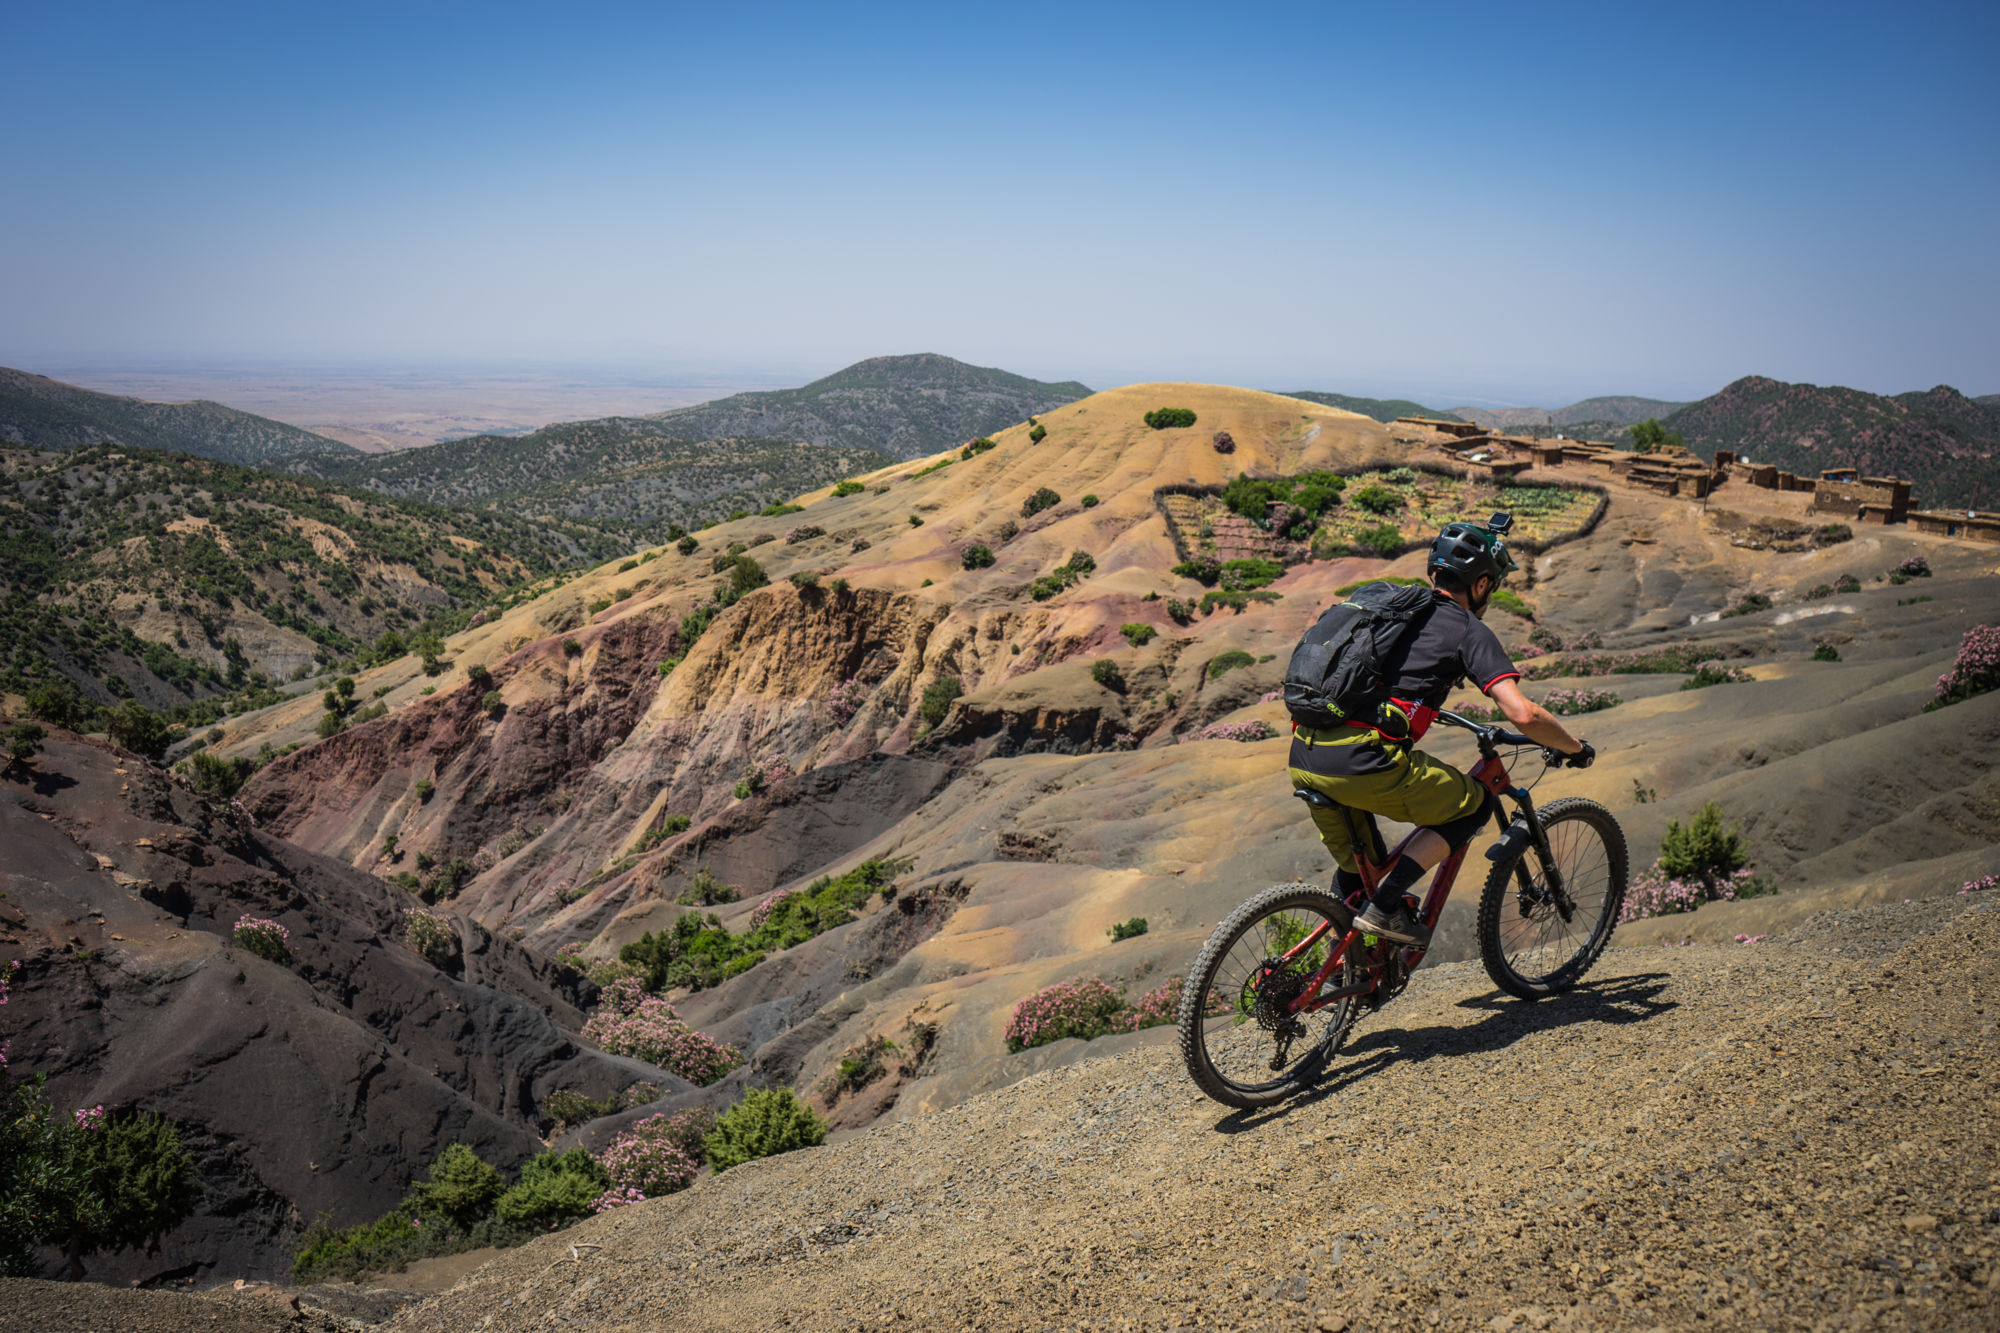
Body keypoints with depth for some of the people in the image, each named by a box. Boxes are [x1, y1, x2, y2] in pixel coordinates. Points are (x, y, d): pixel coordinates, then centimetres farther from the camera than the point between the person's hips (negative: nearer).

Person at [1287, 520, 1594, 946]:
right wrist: (1576, 748, 14)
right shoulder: (1469, 630, 5)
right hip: (1362, 762, -7)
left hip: (1302, 758, 7)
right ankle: (1386, 906, 4)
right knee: (1474, 806, 15)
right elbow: (1523, 713, -5)